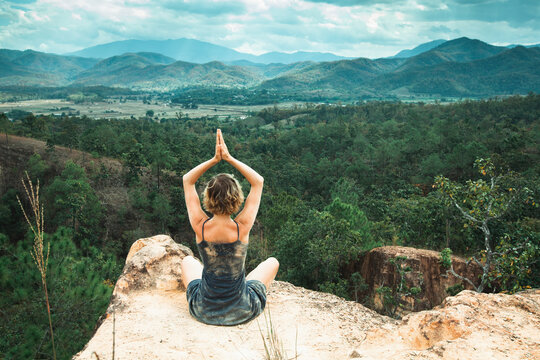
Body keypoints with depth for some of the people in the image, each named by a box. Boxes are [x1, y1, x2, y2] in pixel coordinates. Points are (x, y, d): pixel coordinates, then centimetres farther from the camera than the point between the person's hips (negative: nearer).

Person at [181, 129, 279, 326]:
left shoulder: (200, 226, -20)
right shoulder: (242, 227, -23)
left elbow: (188, 180, -5)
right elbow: (258, 181, -8)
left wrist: (215, 159, -12)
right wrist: (229, 158, -11)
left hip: (204, 312, 2)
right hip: (242, 312, -1)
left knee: (188, 261, 31)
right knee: (272, 262, 25)